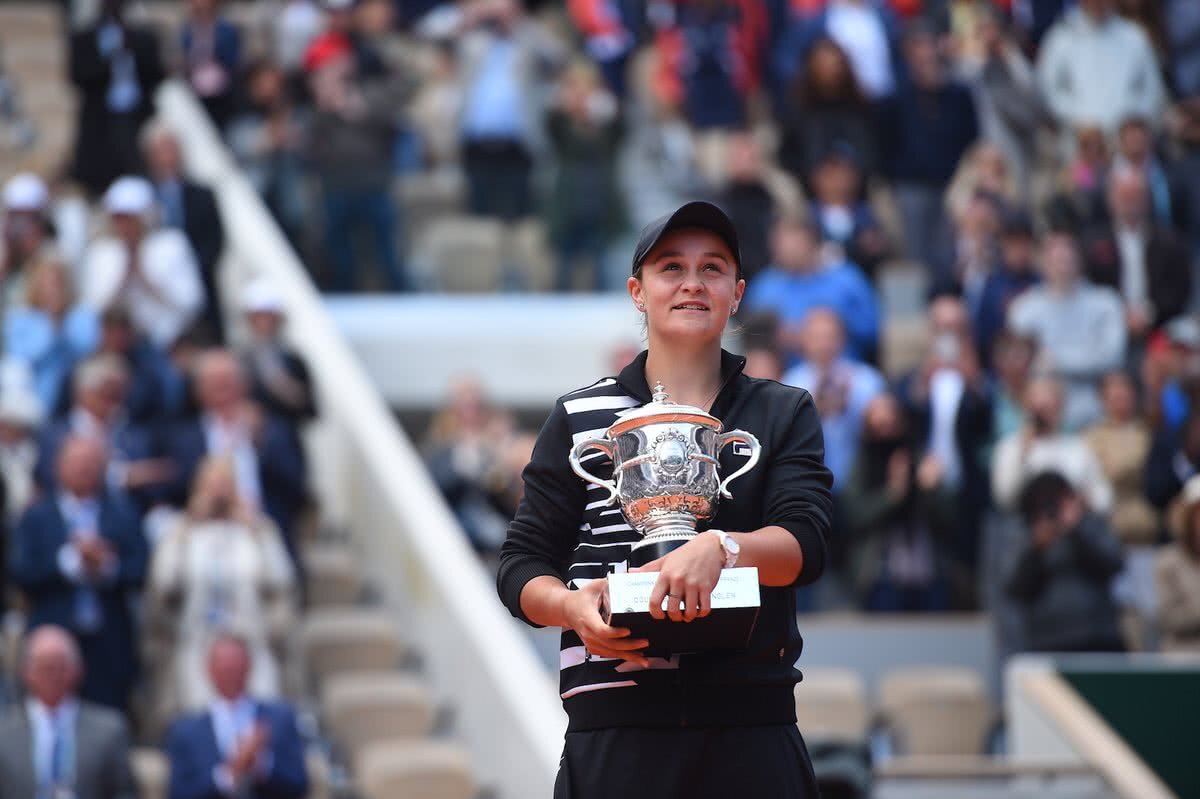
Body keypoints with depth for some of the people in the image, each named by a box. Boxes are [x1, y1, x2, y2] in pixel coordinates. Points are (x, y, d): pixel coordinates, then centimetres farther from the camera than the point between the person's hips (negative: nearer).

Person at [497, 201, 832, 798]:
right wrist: (571, 607, -13)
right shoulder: (580, 418, 12)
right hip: (615, 726, 0)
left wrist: (720, 548, -25)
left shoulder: (785, 414, 12)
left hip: (751, 727, 0)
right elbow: (522, 565, 10)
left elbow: (805, 542, -4)